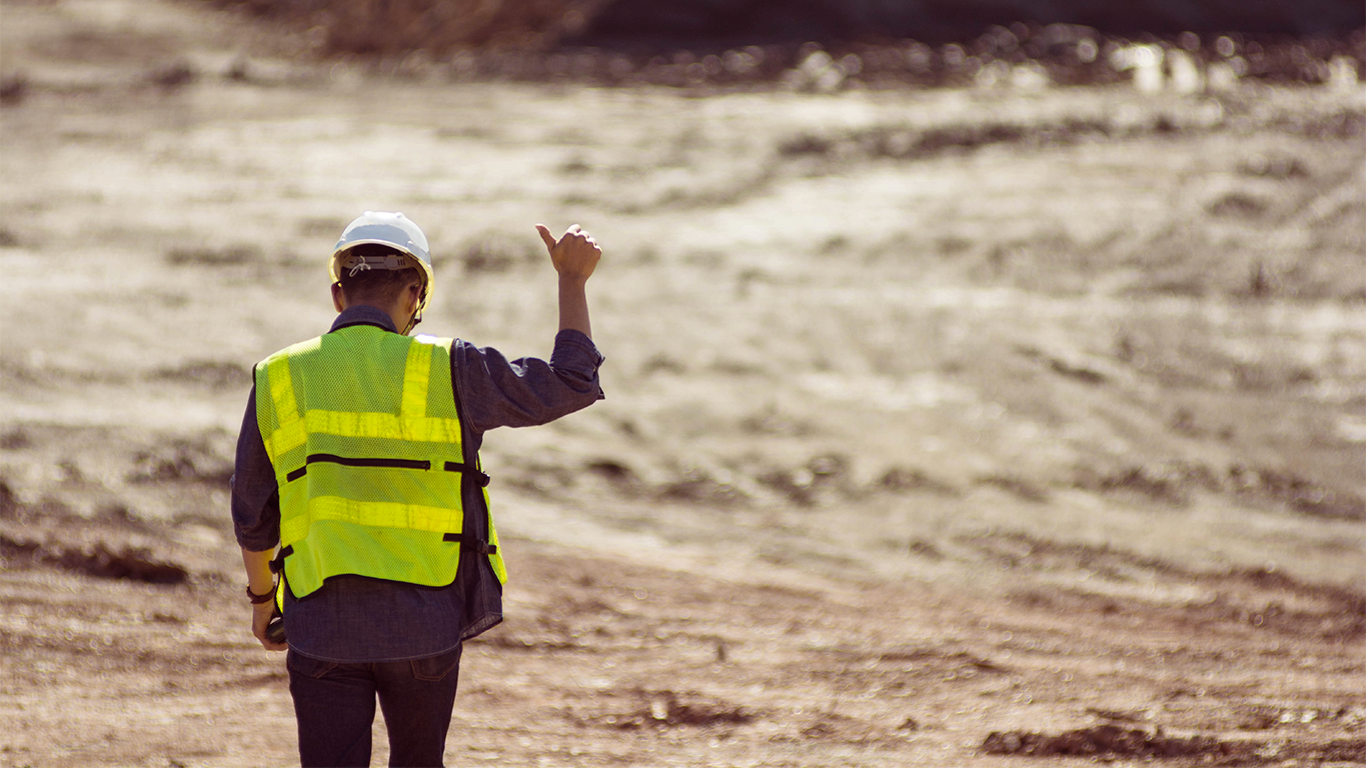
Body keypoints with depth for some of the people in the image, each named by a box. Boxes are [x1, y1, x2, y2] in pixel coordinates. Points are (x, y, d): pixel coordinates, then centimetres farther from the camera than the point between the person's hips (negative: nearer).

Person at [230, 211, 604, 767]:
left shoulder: (279, 380, 1)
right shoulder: (445, 370, -7)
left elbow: (252, 513, 10)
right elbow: (571, 384, 2)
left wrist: (262, 599, 26)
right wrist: (572, 281, 13)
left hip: (323, 627, 1)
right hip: (424, 624, -1)